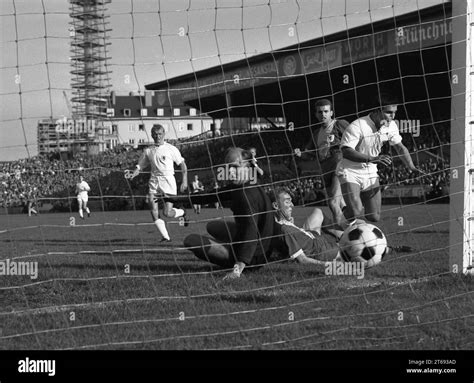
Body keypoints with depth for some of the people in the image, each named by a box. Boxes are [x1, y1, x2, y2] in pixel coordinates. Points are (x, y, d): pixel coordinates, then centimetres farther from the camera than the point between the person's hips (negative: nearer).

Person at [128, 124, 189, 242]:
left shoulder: (171, 149, 2)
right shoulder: (148, 151, 12)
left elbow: (182, 164, 6)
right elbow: (140, 166, 16)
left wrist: (184, 181, -3)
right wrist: (132, 175, -5)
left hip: (168, 181, -4)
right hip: (154, 182, 4)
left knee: (167, 213, -12)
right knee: (153, 210, -12)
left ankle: (181, 213, 23)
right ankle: (165, 237, -5)